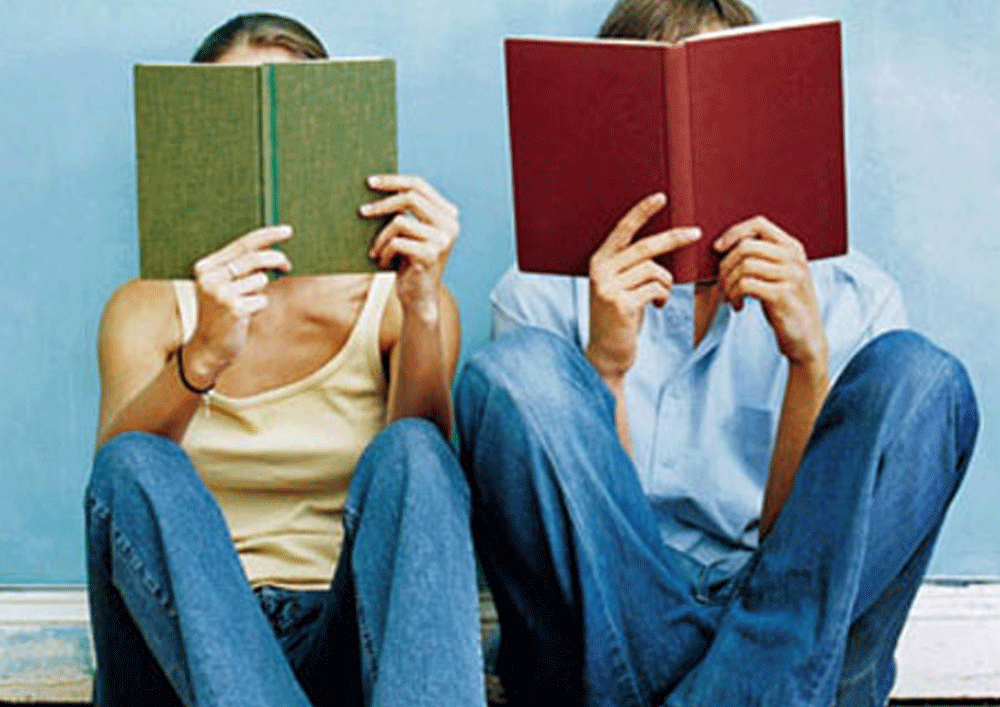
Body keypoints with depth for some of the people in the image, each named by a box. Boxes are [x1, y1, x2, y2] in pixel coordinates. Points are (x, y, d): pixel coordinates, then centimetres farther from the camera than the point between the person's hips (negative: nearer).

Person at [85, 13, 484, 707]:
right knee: (136, 466, -27)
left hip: (350, 646, 0)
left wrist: (421, 311, -25)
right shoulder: (150, 309, 10)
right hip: (185, 649, 0)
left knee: (410, 453, -27)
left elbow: (426, 476, -9)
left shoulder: (391, 300, 9)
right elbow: (118, 478, -10)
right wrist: (202, 360, -30)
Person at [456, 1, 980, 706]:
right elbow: (559, 539, -2)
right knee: (514, 366, -20)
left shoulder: (848, 295, 10)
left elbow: (806, 547, 1)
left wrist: (809, 360, -13)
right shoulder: (543, 294, 8)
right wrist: (603, 365, -17)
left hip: (801, 649, 1)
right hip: (604, 647, 0)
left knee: (919, 377, -18)